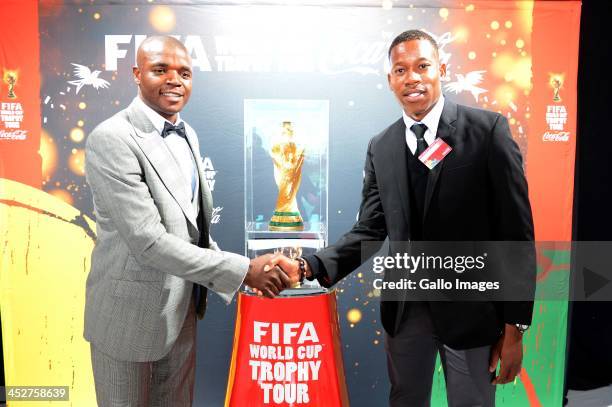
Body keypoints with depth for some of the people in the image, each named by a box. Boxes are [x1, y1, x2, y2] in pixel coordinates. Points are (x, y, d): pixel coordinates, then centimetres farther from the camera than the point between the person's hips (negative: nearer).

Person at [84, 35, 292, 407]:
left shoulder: (187, 135, 5)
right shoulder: (112, 139, -19)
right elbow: (147, 240, -26)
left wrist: (243, 276, 1)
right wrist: (242, 270, -25)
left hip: (183, 308, 7)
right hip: (132, 312, -6)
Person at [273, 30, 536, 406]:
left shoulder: (487, 129, -9)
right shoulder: (380, 148, 2)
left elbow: (516, 230, -9)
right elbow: (369, 230, 0)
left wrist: (515, 326, -9)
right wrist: (309, 267, -17)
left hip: (471, 308, -3)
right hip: (405, 305, 4)